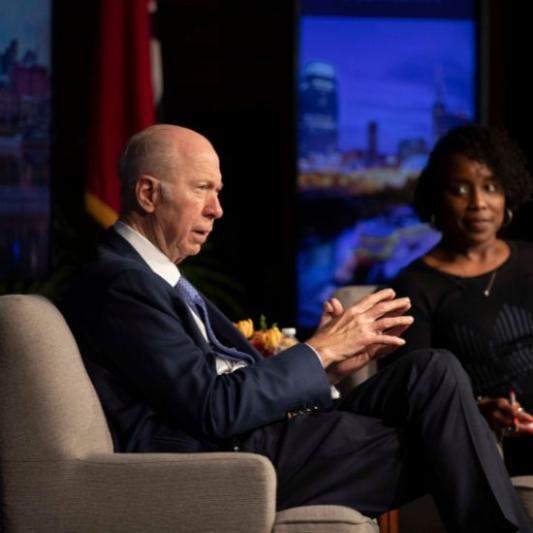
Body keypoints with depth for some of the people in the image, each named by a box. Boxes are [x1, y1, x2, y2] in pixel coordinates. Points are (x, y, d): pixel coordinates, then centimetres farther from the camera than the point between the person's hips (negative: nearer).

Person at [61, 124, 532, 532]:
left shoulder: (155, 277, 21)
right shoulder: (118, 286, -12)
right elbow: (216, 410, -19)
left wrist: (327, 364, -1)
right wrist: (320, 352, -10)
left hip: (254, 436, 9)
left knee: (435, 370, 0)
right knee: (437, 381, -8)